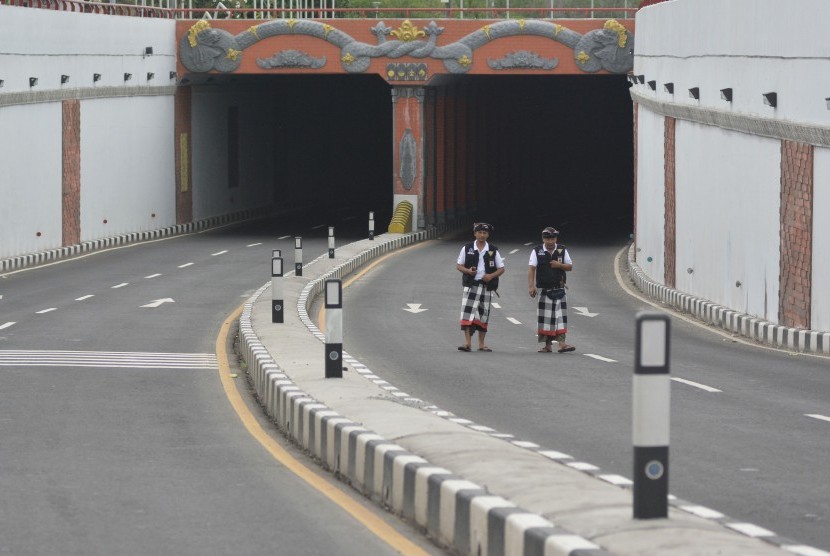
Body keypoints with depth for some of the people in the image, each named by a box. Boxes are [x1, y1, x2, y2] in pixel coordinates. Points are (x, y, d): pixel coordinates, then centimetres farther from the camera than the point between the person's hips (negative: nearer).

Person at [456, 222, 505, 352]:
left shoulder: (493, 251, 4)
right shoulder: (467, 249, 3)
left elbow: (501, 269, 7)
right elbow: (458, 265, 8)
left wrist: (491, 276, -12)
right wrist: (467, 270, -13)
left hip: (486, 287, 1)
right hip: (470, 285, -1)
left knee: (483, 314, 7)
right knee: (467, 312, -13)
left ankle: (481, 343, 15)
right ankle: (467, 342, -16)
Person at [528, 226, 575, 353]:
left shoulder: (562, 250, 5)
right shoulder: (537, 251, 0)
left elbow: (570, 267, 10)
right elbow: (531, 269, -6)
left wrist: (560, 265, -11)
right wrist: (531, 286, -18)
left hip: (559, 289, 1)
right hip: (544, 289, -1)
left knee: (560, 315, -8)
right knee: (545, 318, 0)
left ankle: (561, 343, -12)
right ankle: (548, 345, 8)